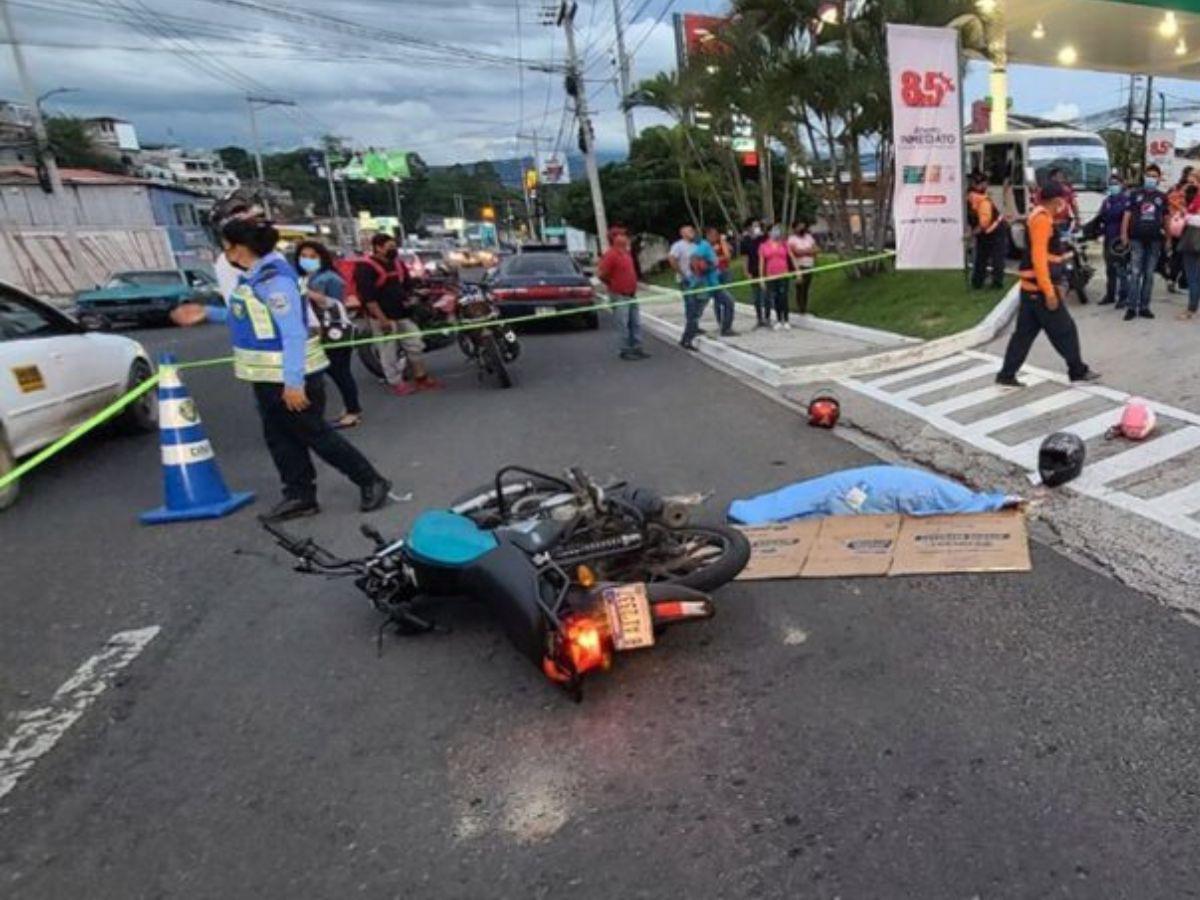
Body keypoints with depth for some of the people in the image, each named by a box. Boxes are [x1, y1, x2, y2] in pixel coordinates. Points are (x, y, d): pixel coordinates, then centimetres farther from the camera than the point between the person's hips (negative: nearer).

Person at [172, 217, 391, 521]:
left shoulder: (274, 278, -23)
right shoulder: (252, 275, 7)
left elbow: (294, 332, -26)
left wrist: (293, 382, -27)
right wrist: (207, 313, 22)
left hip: (290, 376, -10)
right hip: (267, 375, 10)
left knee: (315, 434, -2)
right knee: (280, 438, 14)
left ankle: (371, 482, 9)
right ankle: (300, 496, 24)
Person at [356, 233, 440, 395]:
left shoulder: (397, 263, 11)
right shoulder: (365, 268, -14)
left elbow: (407, 284, 26)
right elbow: (367, 296, -19)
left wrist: (408, 298, 10)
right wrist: (382, 319, -22)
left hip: (403, 314, 7)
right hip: (384, 317, -7)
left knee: (415, 345, 9)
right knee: (389, 351, 0)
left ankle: (421, 378, 20)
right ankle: (397, 383, 9)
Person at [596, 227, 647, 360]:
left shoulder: (627, 252, 11)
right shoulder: (610, 255, -16)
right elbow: (600, 274, -18)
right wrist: (611, 284, -4)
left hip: (631, 295, 8)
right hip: (619, 296, -8)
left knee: (636, 324, 11)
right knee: (623, 325, -2)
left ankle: (637, 348, 19)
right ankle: (625, 351, 6)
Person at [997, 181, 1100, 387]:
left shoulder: (1039, 216, 17)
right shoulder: (1042, 219, -15)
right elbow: (1038, 258, -22)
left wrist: (1055, 285, 25)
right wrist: (1049, 292, -23)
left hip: (1032, 287, 10)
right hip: (1040, 288, -10)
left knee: (1025, 332, 10)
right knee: (1065, 330, 3)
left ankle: (1006, 374, 10)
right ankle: (1078, 371, 17)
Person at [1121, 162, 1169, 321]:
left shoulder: (1162, 197, 10)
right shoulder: (1135, 194, 5)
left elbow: (1166, 217, 14)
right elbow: (1127, 215, 2)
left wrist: (1168, 236, 7)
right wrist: (1124, 234, -8)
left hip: (1155, 240, 2)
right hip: (1137, 239, -2)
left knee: (1149, 275, 5)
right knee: (1135, 274, -7)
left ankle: (1144, 307, 10)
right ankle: (1131, 307, -5)